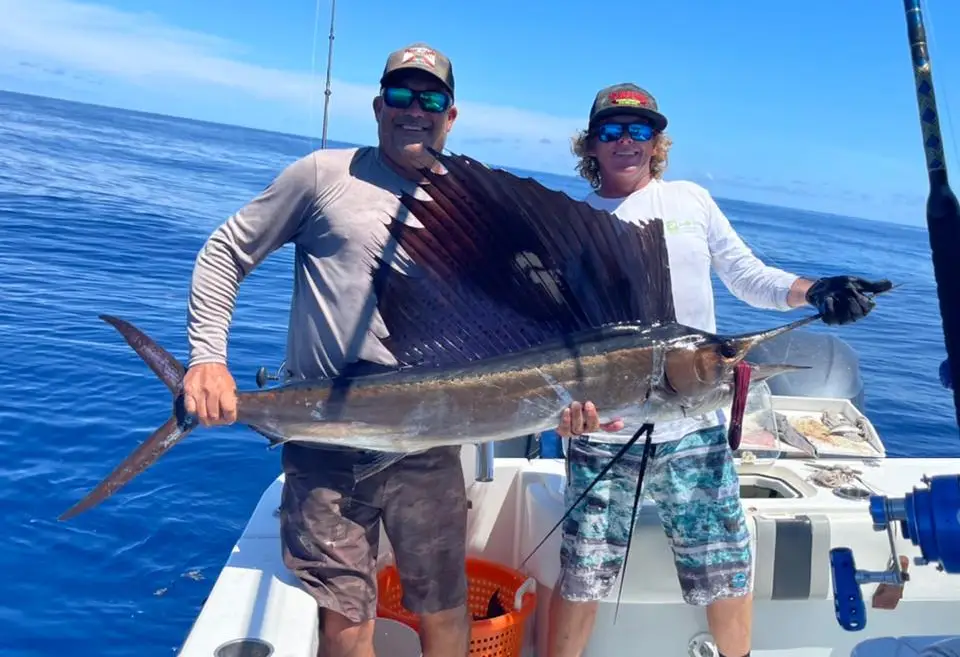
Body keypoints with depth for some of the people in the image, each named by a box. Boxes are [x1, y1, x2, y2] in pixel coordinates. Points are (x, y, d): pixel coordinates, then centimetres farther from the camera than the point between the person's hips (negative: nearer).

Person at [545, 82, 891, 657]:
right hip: (602, 436, -1)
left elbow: (750, 277, 9)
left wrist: (815, 291, -10)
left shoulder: (691, 200, 9)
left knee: (727, 571, 13)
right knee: (582, 579, 6)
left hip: (694, 429, 2)